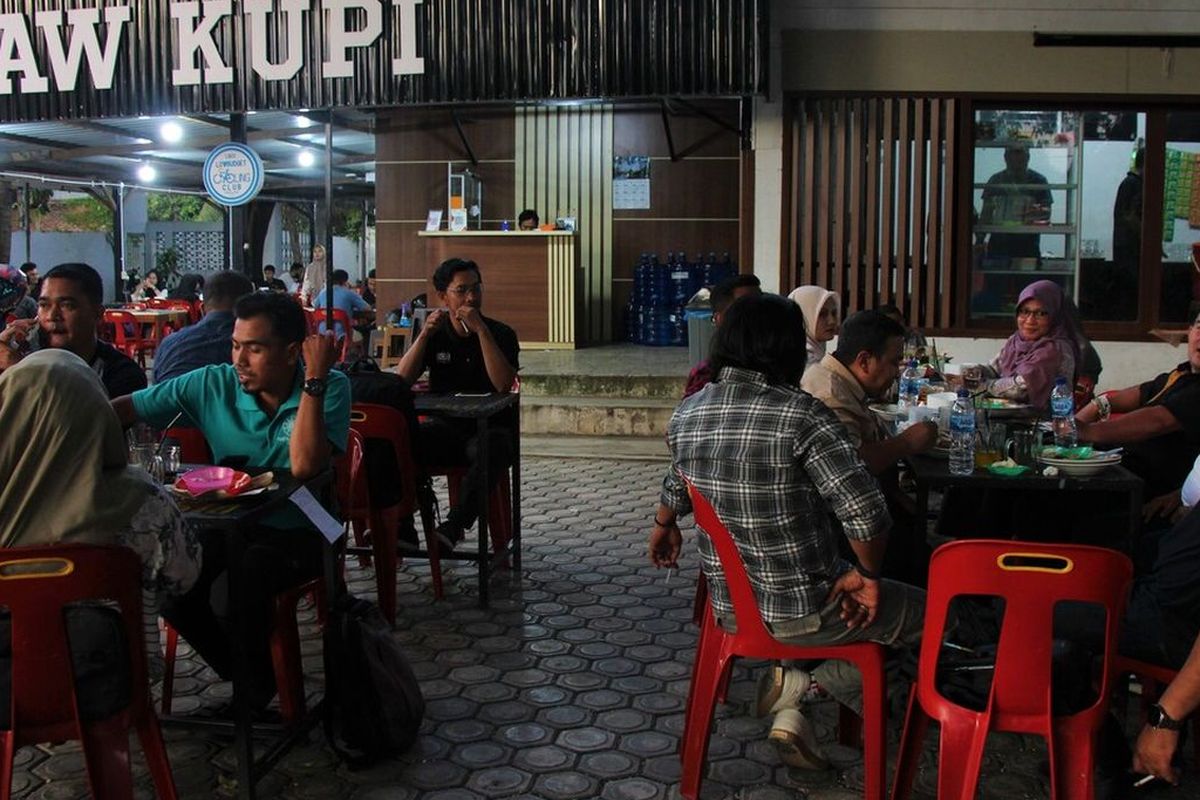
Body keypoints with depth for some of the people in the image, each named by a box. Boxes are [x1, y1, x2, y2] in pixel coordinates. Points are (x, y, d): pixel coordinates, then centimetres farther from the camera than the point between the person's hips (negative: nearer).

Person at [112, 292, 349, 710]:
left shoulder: (329, 388, -11)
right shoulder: (214, 385, -3)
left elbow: (305, 465, -26)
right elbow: (123, 409, 0)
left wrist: (314, 380, -26)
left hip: (296, 532, -4)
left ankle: (255, 687, 4)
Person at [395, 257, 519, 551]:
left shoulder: (501, 333, -1)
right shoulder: (434, 334, 8)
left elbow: (504, 385, -19)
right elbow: (401, 381, -4)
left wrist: (481, 329, -21)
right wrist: (424, 334, -14)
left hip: (489, 428, -3)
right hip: (445, 427, 3)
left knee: (491, 450, -39)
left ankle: (453, 527, -43)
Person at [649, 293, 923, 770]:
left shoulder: (687, 415, -3)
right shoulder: (800, 415, -23)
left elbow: (676, 491, 15)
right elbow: (866, 515, -27)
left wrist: (664, 526, 37)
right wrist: (867, 575, -8)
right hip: (801, 612, -6)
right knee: (928, 613, 14)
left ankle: (792, 711, 19)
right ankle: (809, 684, 5)